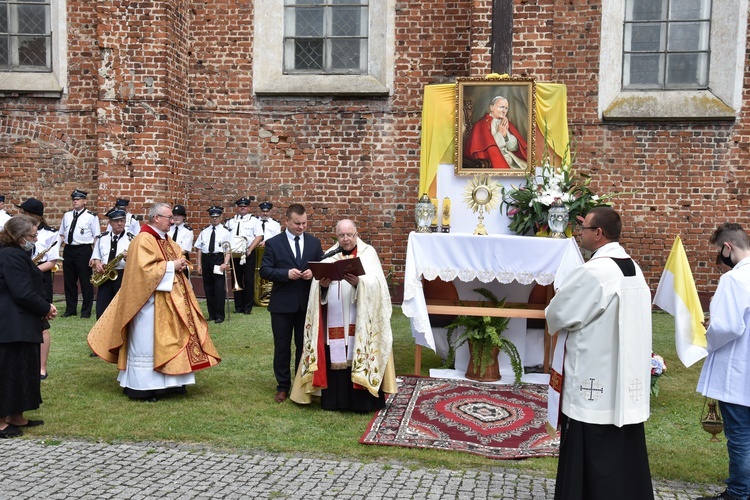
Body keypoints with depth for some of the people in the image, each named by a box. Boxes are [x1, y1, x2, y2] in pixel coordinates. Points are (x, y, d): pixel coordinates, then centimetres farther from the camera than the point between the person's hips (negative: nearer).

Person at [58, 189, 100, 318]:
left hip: (84, 250, -6)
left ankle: (86, 311, 12)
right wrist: (62, 242, 4)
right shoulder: (67, 215, 12)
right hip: (68, 250, 6)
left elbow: (97, 237, -8)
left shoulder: (91, 216, -5)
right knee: (69, 282, 12)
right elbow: (62, 233, 22)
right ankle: (70, 309, 24)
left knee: (86, 282, 1)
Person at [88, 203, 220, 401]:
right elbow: (145, 268, -24)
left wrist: (180, 264, 1)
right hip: (151, 301, -9)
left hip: (170, 300, 10)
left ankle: (169, 382, 20)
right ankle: (142, 385, 6)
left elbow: (177, 257, 24)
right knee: (147, 342, -2)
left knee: (171, 340, 12)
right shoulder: (143, 240, -15)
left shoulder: (167, 241, 13)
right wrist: (171, 266, -18)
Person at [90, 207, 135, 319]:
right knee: (101, 312, 3)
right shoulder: (101, 238, 11)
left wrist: (129, 258, -25)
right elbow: (95, 257, 17)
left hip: (123, 277, -3)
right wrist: (97, 263, -5)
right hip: (104, 277, 3)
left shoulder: (131, 239, -1)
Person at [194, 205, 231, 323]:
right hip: (206, 258, 4)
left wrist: (225, 263, -16)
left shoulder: (225, 231, 3)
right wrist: (199, 264, 6)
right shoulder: (204, 231, 14)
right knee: (208, 287, 8)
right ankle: (211, 314, 19)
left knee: (219, 287, -5)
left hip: (219, 258, -4)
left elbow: (228, 249, -4)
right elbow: (199, 248, 12)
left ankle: (219, 315, 3)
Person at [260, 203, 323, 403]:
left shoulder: (314, 242, 6)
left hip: (307, 303, 2)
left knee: (304, 346, 11)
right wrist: (286, 273, -21)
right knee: (282, 347, 7)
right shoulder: (273, 243, -2)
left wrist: (313, 273, -15)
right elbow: (264, 271, -7)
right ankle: (283, 387, 20)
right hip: (282, 304, -2)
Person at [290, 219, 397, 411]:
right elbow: (317, 285, 4)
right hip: (334, 321, 3)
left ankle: (362, 401, 7)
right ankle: (335, 399, 16)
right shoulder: (330, 256, 13)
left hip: (359, 320, -3)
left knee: (359, 357, -2)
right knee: (335, 358, 6)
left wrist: (359, 282, -28)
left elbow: (376, 282, -9)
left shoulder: (368, 253, 4)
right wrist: (322, 284, -18)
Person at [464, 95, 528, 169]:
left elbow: (514, 147, 9)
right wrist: (500, 133, -9)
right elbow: (488, 149, -13)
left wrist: (506, 133, -6)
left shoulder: (506, 123, 15)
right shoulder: (482, 125, -4)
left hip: (511, 159, 6)